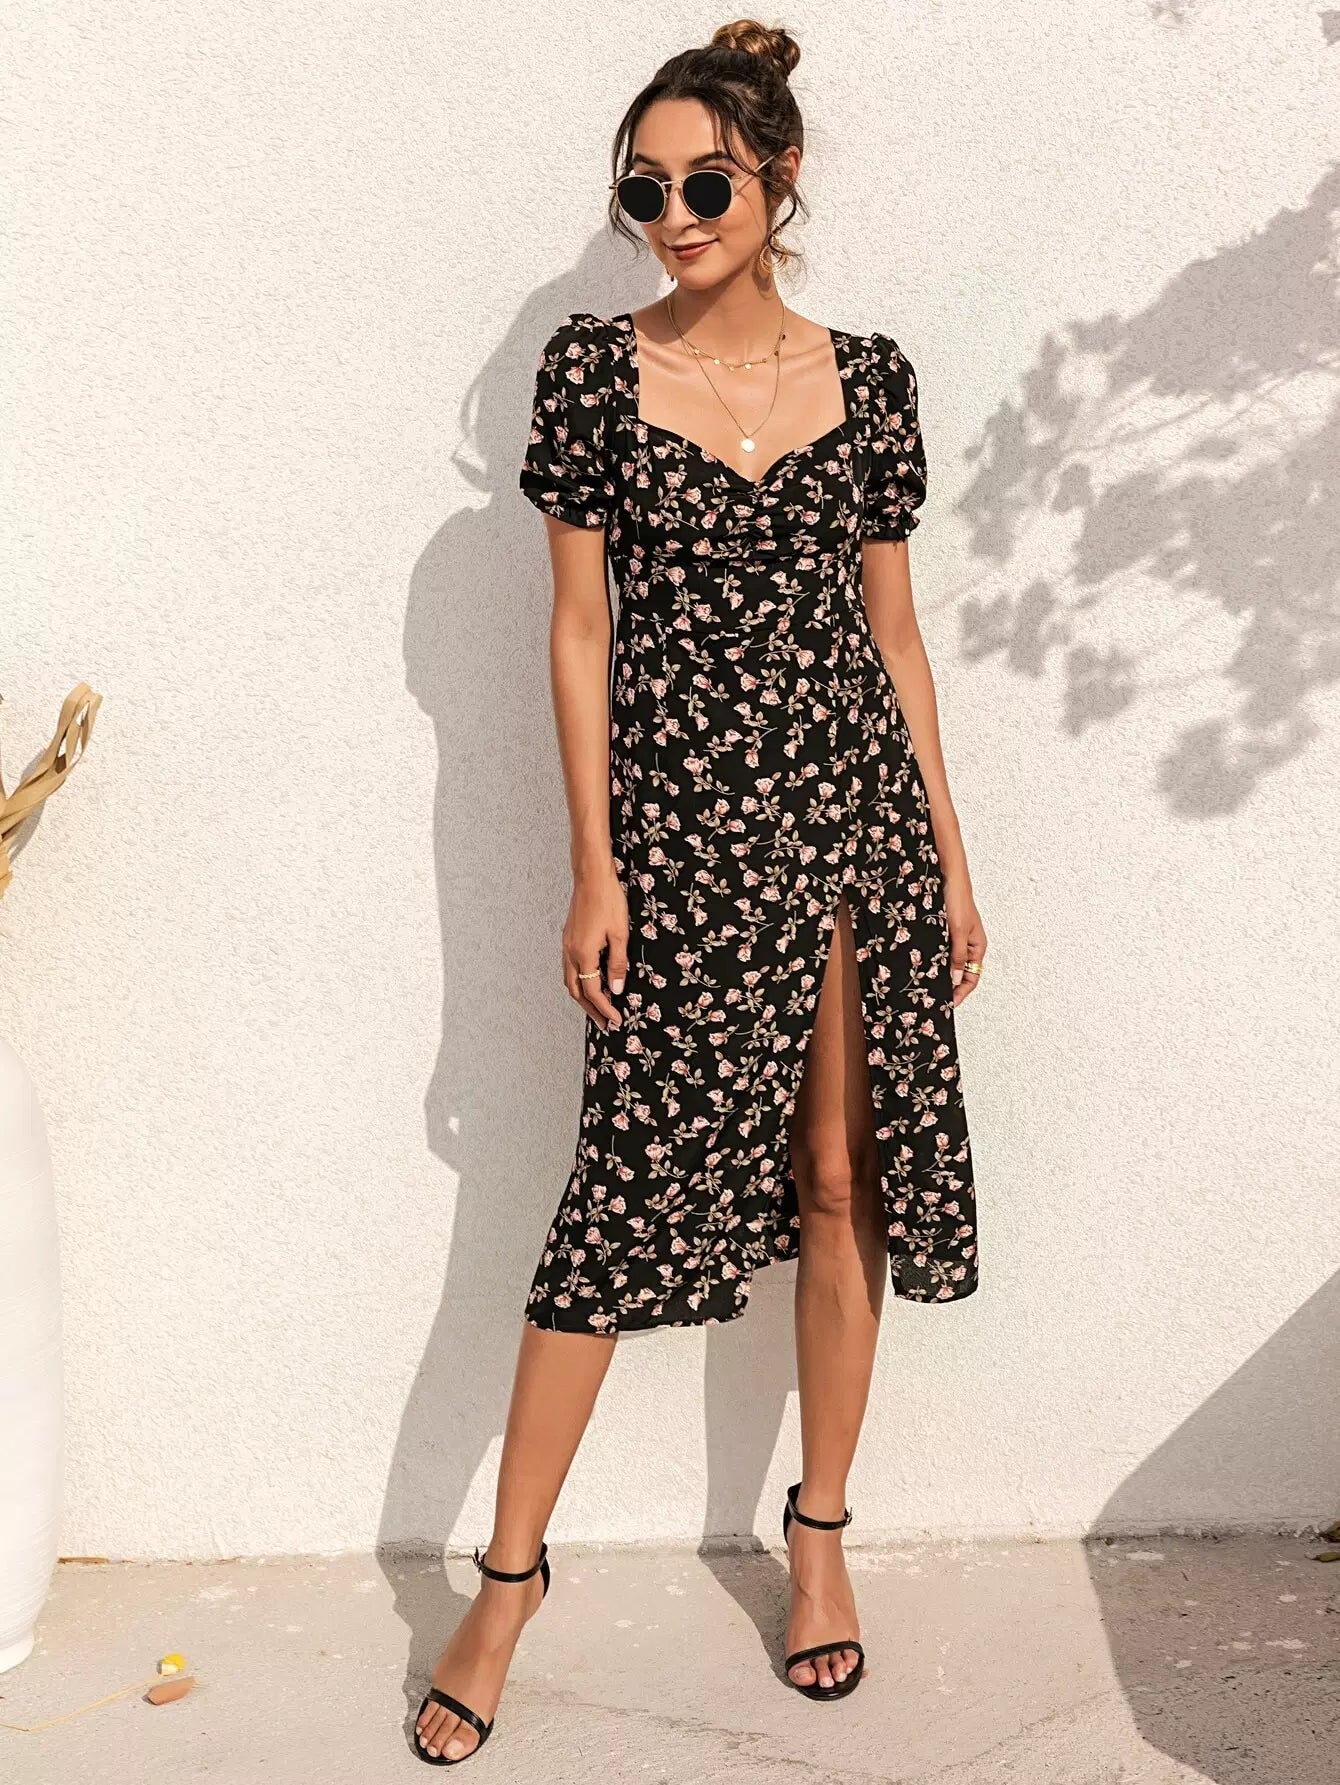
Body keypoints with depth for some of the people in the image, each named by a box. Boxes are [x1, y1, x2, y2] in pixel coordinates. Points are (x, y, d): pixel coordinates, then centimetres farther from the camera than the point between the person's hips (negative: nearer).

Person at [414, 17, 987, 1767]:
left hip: (855, 806, 3)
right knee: (630, 1185, 0)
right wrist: (594, 865, -7)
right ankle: (508, 1576, 16)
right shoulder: (594, 366, 0)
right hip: (681, 814, -2)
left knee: (843, 1179, 8)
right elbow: (580, 626, -2)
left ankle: (819, 1534, 27)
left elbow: (894, 628, 10)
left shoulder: (869, 377, 6)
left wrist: (951, 853, 9)